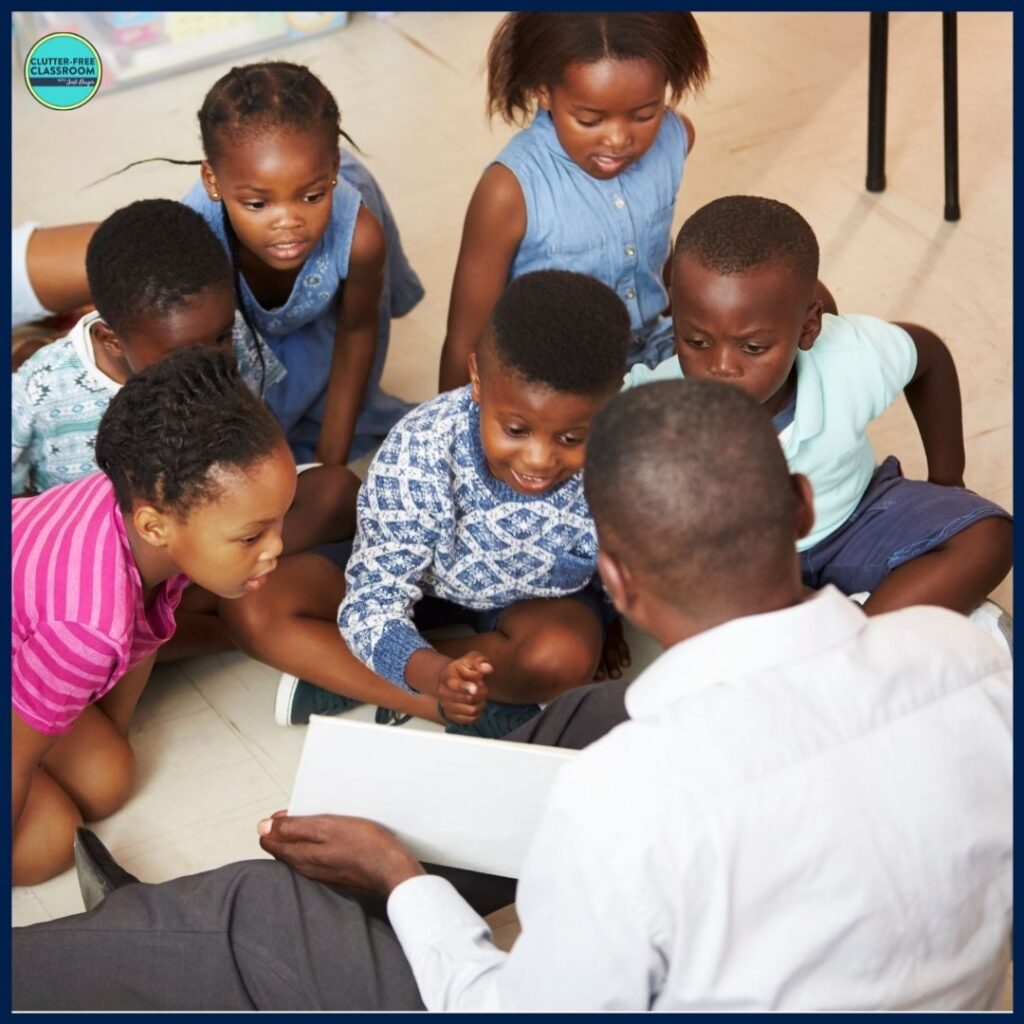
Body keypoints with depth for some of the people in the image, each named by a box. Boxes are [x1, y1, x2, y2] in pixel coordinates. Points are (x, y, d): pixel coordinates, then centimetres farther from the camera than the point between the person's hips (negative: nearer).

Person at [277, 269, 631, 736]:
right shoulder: (418, 454, -37)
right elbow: (372, 603, -39)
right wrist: (435, 676, -55)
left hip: (541, 596, 0)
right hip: (423, 577, 0)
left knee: (565, 656, -34)